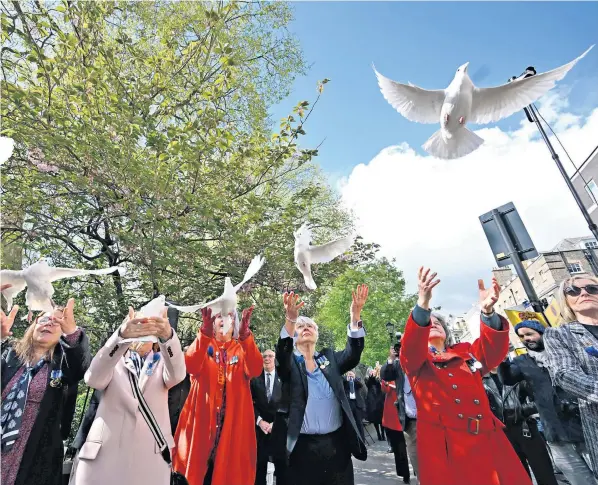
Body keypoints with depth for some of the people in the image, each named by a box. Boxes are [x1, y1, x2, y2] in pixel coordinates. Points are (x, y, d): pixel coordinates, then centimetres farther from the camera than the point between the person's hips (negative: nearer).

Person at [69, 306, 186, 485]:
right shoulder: (112, 363, 6)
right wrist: (121, 335, -34)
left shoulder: (161, 365, 6)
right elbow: (93, 378, -16)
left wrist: (168, 335, -38)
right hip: (103, 458, 0)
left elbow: (177, 374, -17)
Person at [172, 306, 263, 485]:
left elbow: (255, 370, -16)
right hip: (203, 418, 0)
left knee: (229, 469, 5)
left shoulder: (243, 349, 6)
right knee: (198, 469, 3)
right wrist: (205, 331, -34)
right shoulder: (203, 345, 5)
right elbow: (190, 366, -18)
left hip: (233, 421, 1)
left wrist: (245, 334, -32)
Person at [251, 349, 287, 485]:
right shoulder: (254, 378, 2)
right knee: (259, 464, 8)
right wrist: (260, 421, -11)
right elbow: (250, 403, -1)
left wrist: (276, 423, -11)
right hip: (259, 427, 1)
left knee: (281, 464, 6)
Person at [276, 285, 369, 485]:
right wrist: (290, 320, -40)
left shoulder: (329, 357, 7)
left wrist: (355, 315, -24)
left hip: (337, 442, 3)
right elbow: (281, 353, -23)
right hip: (304, 445, -2)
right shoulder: (289, 362, -1)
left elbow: (353, 354, -10)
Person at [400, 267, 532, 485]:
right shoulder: (414, 360, 7)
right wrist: (423, 305, -34)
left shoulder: (466, 353, 17)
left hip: (485, 440, 3)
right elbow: (411, 343, -16)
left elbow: (493, 350, -3)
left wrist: (487, 312, -23)